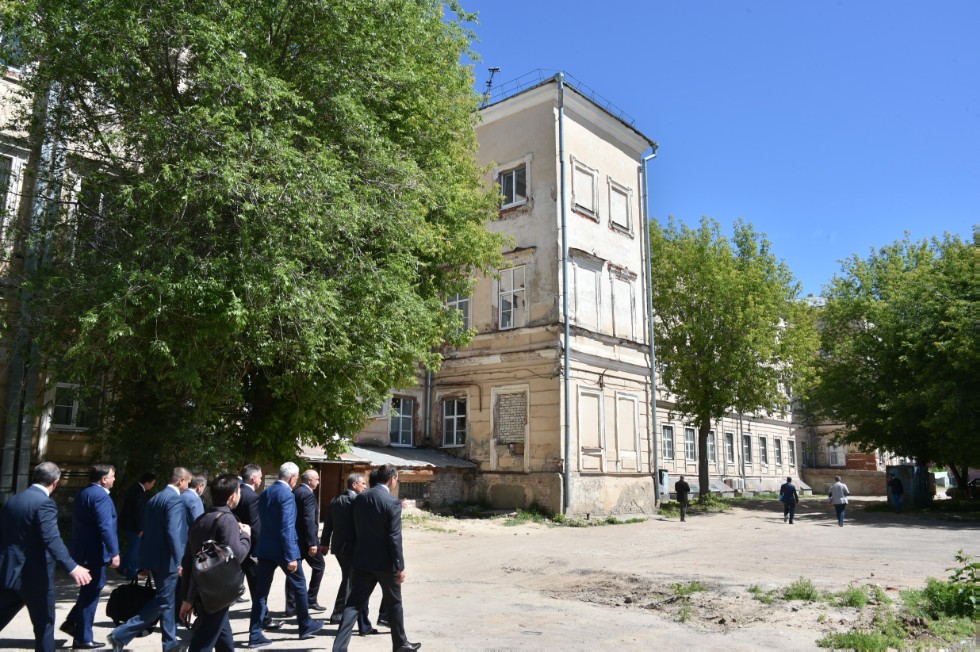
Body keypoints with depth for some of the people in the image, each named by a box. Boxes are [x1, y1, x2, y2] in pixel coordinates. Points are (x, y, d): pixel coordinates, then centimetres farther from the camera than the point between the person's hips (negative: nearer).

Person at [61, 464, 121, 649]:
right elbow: (105, 527, -25)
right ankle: (83, 639, 10)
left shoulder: (83, 493, 12)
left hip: (82, 549, 9)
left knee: (90, 588, 24)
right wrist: (114, 552, -24)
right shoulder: (100, 495, -19)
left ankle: (72, 622, 25)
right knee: (91, 592, 1)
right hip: (94, 551, -9)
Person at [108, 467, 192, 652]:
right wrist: (179, 561, -24)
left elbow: (146, 528, 15)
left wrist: (148, 555, 22)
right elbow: (173, 532, -25)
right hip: (167, 560, -10)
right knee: (162, 602, -1)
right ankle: (121, 635, -2)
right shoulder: (175, 500, -17)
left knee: (167, 600, 16)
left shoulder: (155, 498, 12)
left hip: (155, 557, 10)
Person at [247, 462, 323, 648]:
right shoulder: (287, 494, -18)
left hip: (265, 548, 7)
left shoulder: (265, 493, 7)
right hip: (281, 549, -7)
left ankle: (255, 634, 8)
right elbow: (287, 528, -22)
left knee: (261, 591, 8)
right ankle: (306, 626, 24)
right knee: (299, 586, 12)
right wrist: (291, 557, -21)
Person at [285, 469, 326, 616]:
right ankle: (311, 600, 10)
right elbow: (309, 519, -22)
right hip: (305, 538, -8)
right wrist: (312, 543, -22)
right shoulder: (308, 494, -15)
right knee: (319, 565, 9)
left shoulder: (294, 493, 10)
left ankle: (291, 606, 12)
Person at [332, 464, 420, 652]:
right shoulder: (393, 503, -16)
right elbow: (395, 538, -18)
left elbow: (355, 530, 9)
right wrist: (400, 567, -12)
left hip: (362, 560, 5)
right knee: (394, 603, 14)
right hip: (384, 562, -4)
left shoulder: (358, 499, 2)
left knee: (354, 603, 6)